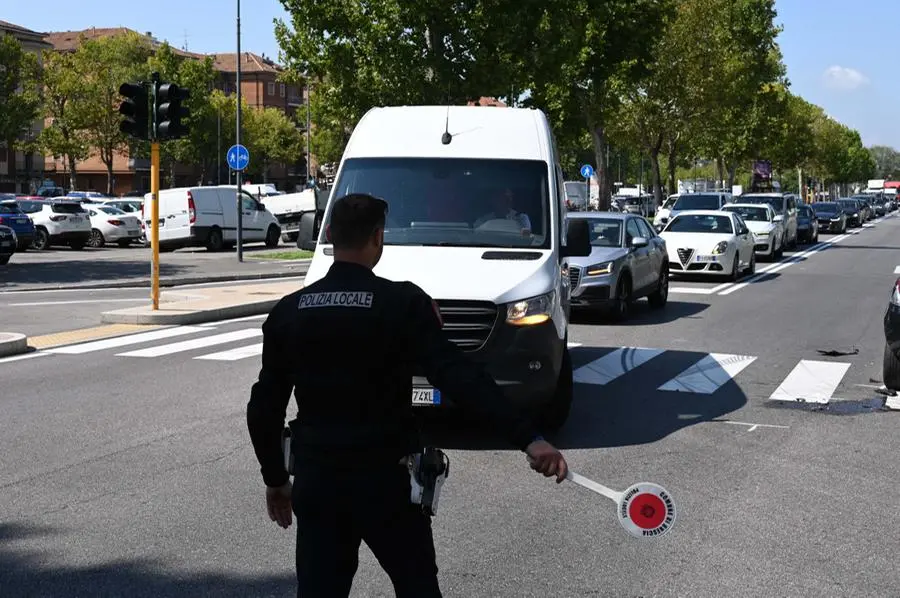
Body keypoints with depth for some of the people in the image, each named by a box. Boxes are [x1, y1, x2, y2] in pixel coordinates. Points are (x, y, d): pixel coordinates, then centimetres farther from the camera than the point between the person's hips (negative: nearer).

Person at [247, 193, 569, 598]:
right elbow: (459, 377, -21)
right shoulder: (402, 303, -11)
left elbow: (264, 406, 5)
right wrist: (528, 439, -24)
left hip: (316, 479, 3)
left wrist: (275, 478, 19)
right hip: (385, 478, -3)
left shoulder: (288, 311, 1)